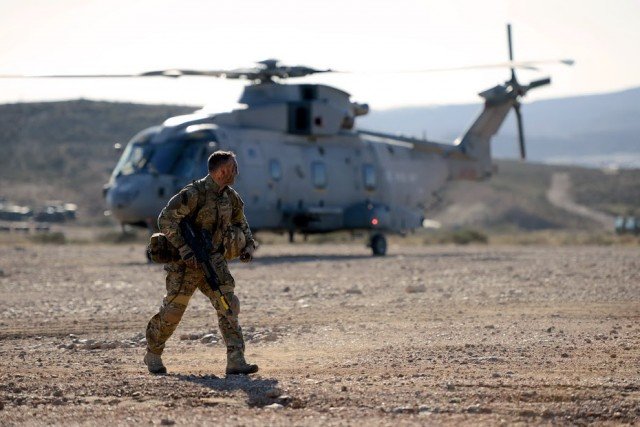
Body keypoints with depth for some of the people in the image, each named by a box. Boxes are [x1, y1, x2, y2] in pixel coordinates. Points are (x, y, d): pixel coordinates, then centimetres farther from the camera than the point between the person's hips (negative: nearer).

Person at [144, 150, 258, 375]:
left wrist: (248, 245, 6)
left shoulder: (231, 197, 4)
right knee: (172, 311, 4)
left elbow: (239, 222, 23)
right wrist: (184, 250, -30)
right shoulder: (194, 193, -21)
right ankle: (153, 356, 25)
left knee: (228, 305, -10)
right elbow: (166, 219, -25)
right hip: (185, 263, -6)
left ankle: (236, 361, -14)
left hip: (213, 261, 6)